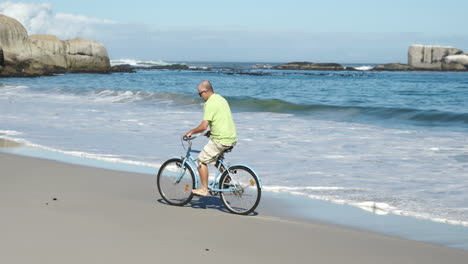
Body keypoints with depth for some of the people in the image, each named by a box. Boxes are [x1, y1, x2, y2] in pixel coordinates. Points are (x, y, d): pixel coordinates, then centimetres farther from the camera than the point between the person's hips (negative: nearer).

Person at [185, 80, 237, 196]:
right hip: (232, 138, 9)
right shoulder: (221, 99, 13)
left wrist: (191, 132, -7)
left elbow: (203, 126, -22)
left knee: (202, 160, 1)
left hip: (221, 140, -9)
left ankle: (204, 189, 4)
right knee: (217, 158, 32)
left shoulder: (210, 104, -16)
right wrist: (212, 131, 26)